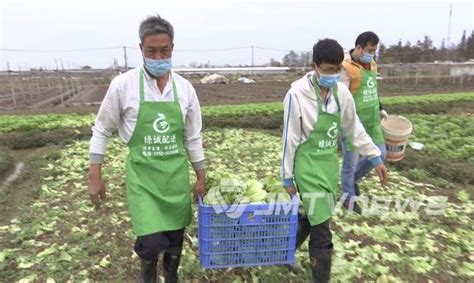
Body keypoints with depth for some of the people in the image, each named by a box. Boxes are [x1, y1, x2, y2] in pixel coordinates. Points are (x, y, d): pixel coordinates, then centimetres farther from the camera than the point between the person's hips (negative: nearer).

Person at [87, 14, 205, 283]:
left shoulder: (185, 88, -1)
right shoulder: (123, 84, -9)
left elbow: (193, 138, 5)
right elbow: (102, 130, 0)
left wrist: (201, 178, 8)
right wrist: (95, 176, -1)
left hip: (177, 174, 3)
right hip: (142, 175, -3)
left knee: (176, 236, 14)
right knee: (152, 243, -10)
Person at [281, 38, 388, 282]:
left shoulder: (341, 92, -1)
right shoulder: (297, 94, -18)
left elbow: (354, 129, 11)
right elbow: (290, 139, -13)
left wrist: (376, 158, 11)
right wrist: (287, 177, -8)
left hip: (330, 163, 6)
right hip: (309, 166, -6)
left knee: (311, 216, 21)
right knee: (321, 230, -2)